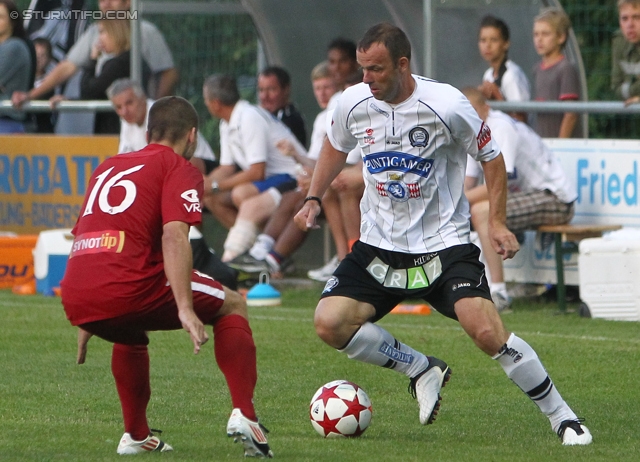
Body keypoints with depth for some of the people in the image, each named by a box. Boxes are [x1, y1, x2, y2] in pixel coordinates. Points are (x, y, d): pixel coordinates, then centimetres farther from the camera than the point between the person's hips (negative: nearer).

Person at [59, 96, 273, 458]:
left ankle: (136, 435, 33)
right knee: (233, 305, 15)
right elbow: (174, 235, -10)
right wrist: (185, 309, -16)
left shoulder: (109, 167, 29)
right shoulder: (180, 169, 8)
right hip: (128, 289, -6)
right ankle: (243, 414, 2)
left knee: (130, 332, 40)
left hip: (74, 301, 6)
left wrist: (87, 323, 39)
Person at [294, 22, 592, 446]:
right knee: (330, 323, -14)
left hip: (444, 244, -5)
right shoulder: (353, 103, -5)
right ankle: (422, 370, 8)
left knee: (486, 331, -23)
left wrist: (497, 223, -8)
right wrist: (314, 198, 9)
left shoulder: (446, 105, -17)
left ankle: (563, 418, -6)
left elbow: (491, 156, -3)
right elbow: (336, 146, 18)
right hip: (379, 246, 5)